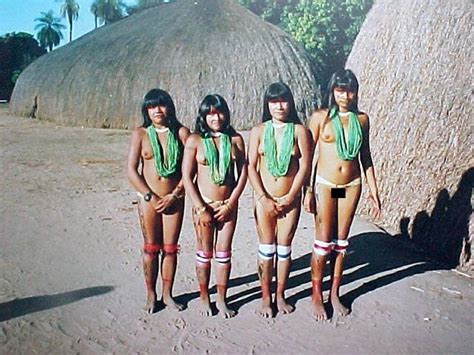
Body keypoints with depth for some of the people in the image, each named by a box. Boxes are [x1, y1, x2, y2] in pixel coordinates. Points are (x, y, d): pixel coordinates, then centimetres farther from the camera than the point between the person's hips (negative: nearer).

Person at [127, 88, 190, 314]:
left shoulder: (181, 132, -1)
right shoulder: (140, 134, -1)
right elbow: (131, 170, -4)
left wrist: (174, 195, -11)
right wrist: (150, 196, -10)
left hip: (174, 199, 1)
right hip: (149, 199, 0)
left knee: (170, 249, 7)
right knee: (151, 248, 7)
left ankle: (167, 294, 22)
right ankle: (151, 295, 22)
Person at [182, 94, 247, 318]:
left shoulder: (235, 139, 2)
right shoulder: (195, 140, -3)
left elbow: (243, 173, 2)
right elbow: (187, 177, -6)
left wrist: (230, 204, -6)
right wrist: (201, 209, -10)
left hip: (228, 205, 2)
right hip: (203, 205, -1)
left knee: (224, 253, 8)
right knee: (205, 253, 9)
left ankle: (221, 299, 20)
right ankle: (204, 297, 24)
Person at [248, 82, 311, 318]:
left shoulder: (299, 130, -2)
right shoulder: (258, 131, 0)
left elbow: (304, 166, -5)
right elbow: (251, 166, -3)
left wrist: (290, 197, -9)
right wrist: (264, 199, -9)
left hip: (290, 199, 0)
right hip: (264, 199, 0)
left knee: (284, 247, 8)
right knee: (266, 248, 6)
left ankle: (280, 296, 24)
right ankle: (266, 298, 20)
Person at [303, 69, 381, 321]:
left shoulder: (361, 119, 5)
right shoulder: (320, 117, -4)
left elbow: (365, 157, 10)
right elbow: (309, 155, -4)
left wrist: (373, 191, 8)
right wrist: (308, 191, -8)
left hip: (351, 186, 3)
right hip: (325, 185, -3)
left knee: (341, 242, 11)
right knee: (323, 243, 2)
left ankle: (334, 294, 26)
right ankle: (317, 296, 17)